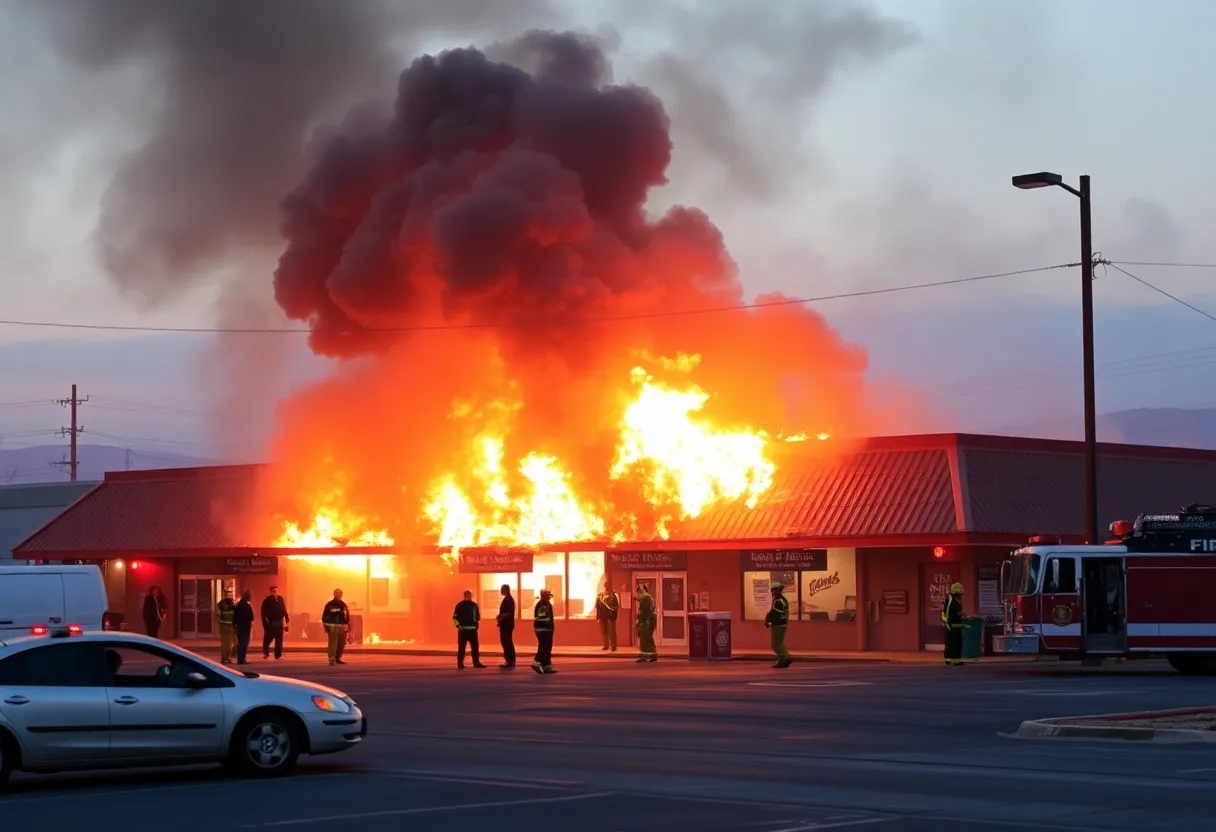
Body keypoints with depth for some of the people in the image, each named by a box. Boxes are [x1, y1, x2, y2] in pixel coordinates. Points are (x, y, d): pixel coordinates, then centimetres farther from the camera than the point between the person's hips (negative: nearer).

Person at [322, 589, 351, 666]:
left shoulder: (344, 605, 13)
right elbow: (325, 617, -3)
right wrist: (326, 627, -10)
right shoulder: (329, 605, -1)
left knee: (342, 644, 9)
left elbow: (347, 617, 15)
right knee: (333, 644, -11)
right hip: (332, 627, -5)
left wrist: (349, 627, 10)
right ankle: (332, 660, -10)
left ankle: (337, 658, 25)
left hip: (342, 627, 5)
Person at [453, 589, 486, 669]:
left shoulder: (474, 605, 9)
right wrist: (458, 625, -10)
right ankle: (460, 664, 2)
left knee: (475, 646, 5)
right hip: (462, 629, -4)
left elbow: (478, 617, 17)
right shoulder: (460, 605, -1)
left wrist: (476, 624, 5)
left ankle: (476, 662, 12)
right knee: (461, 647, -2)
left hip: (472, 629, 4)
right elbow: (455, 617, -2)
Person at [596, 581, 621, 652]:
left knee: (612, 631, -5)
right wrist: (597, 616, 9)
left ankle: (613, 646, -1)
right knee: (603, 631, 7)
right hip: (602, 616, 4)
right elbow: (597, 606, 12)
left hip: (611, 615, -4)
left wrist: (614, 610, -18)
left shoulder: (614, 595, 0)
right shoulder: (600, 595, 11)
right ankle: (606, 646, 16)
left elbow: (618, 606, -2)